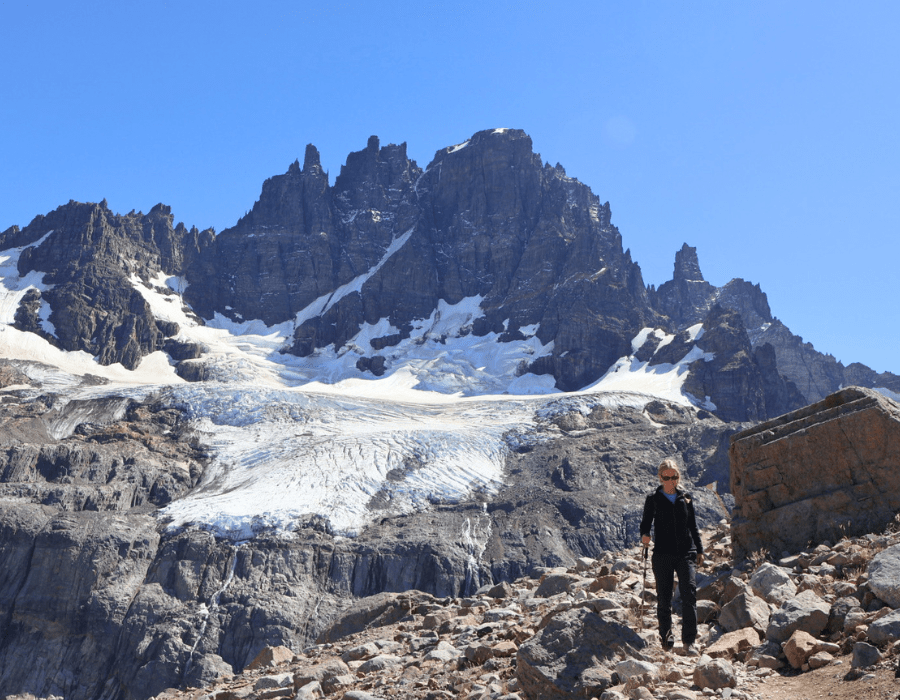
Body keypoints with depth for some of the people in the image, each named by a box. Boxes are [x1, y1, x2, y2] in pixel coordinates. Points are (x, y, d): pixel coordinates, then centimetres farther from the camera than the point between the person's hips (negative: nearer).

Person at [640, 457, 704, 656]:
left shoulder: (686, 498, 9)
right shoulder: (653, 499, 2)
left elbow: (693, 526, 16)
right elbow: (646, 522, 4)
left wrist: (699, 550, 16)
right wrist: (644, 535, -18)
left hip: (686, 553, 1)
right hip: (663, 554, -1)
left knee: (689, 593, -13)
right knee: (664, 597, 4)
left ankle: (689, 641, -11)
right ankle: (666, 636, 23)